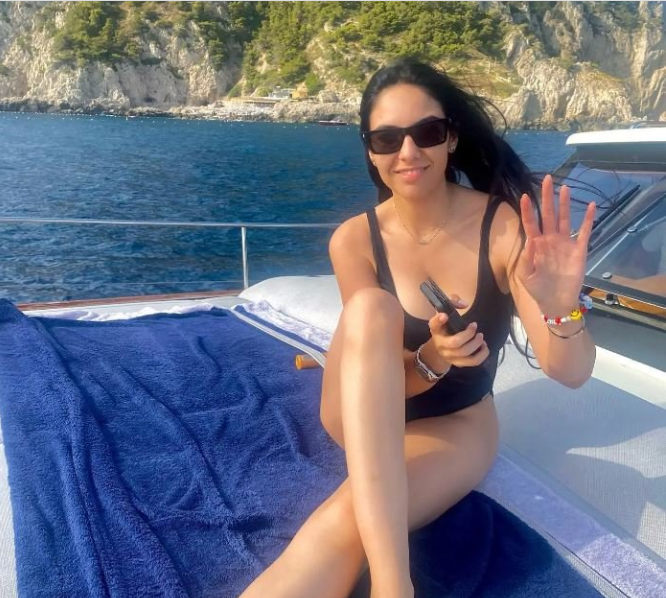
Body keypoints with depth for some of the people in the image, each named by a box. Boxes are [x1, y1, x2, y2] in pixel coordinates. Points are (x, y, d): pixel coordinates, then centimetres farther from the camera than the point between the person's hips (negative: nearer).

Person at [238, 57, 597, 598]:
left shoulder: (504, 225, -18)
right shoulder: (355, 240, -13)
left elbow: (572, 372, -21)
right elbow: (375, 353, -11)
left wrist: (561, 308, -44)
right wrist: (430, 359, -33)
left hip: (456, 423, -1)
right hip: (362, 423, 2)